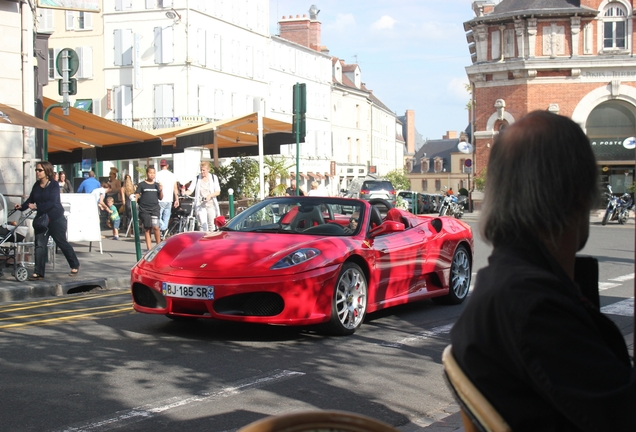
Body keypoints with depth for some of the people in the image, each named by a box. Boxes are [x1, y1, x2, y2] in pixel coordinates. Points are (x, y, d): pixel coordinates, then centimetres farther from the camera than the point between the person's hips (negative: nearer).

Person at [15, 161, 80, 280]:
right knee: (39, 245, -3)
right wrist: (22, 206, -12)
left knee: (62, 243, 8)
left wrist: (37, 206, -34)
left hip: (56, 219, -5)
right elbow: (31, 199, 7)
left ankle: (75, 265, 27)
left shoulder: (54, 185, -13)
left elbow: (52, 202, -24)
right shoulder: (36, 185, 4)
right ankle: (38, 272, -2)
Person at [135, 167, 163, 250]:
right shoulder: (141, 184, 4)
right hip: (144, 209, -1)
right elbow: (136, 195, 2)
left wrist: (160, 190, -3)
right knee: (147, 229, 2)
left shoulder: (157, 185, 11)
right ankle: (149, 248, 7)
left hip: (155, 208, 1)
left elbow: (160, 198, 14)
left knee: (155, 227, -13)